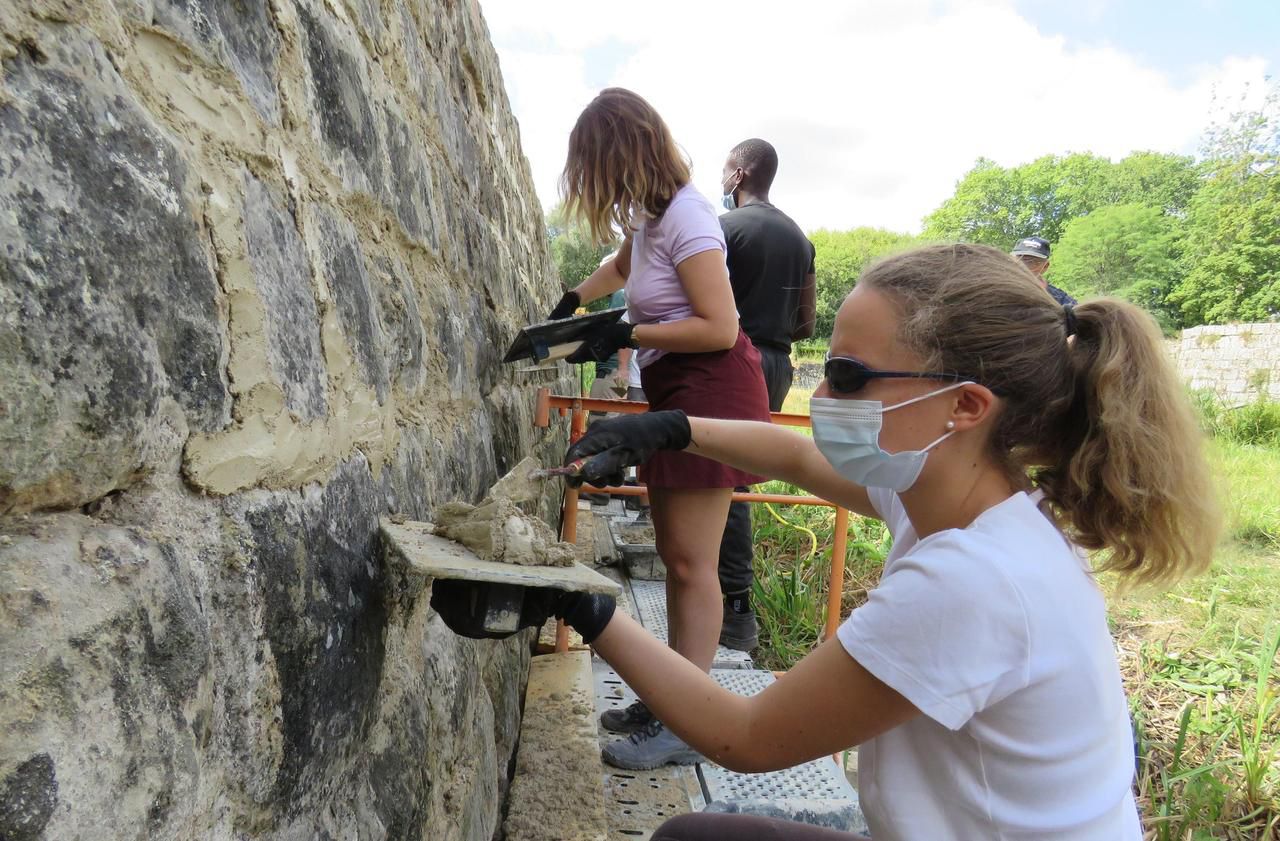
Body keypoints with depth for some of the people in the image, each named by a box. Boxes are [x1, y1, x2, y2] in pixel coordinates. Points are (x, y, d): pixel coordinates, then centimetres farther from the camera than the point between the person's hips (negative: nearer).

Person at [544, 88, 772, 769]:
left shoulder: (684, 218, -18)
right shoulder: (648, 213, 12)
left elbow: (720, 327, -22)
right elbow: (622, 264, 34)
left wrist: (623, 336, -19)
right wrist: (572, 302, 24)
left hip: (710, 387, -10)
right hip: (674, 390, 10)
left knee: (691, 562, -7)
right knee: (674, 555, 12)